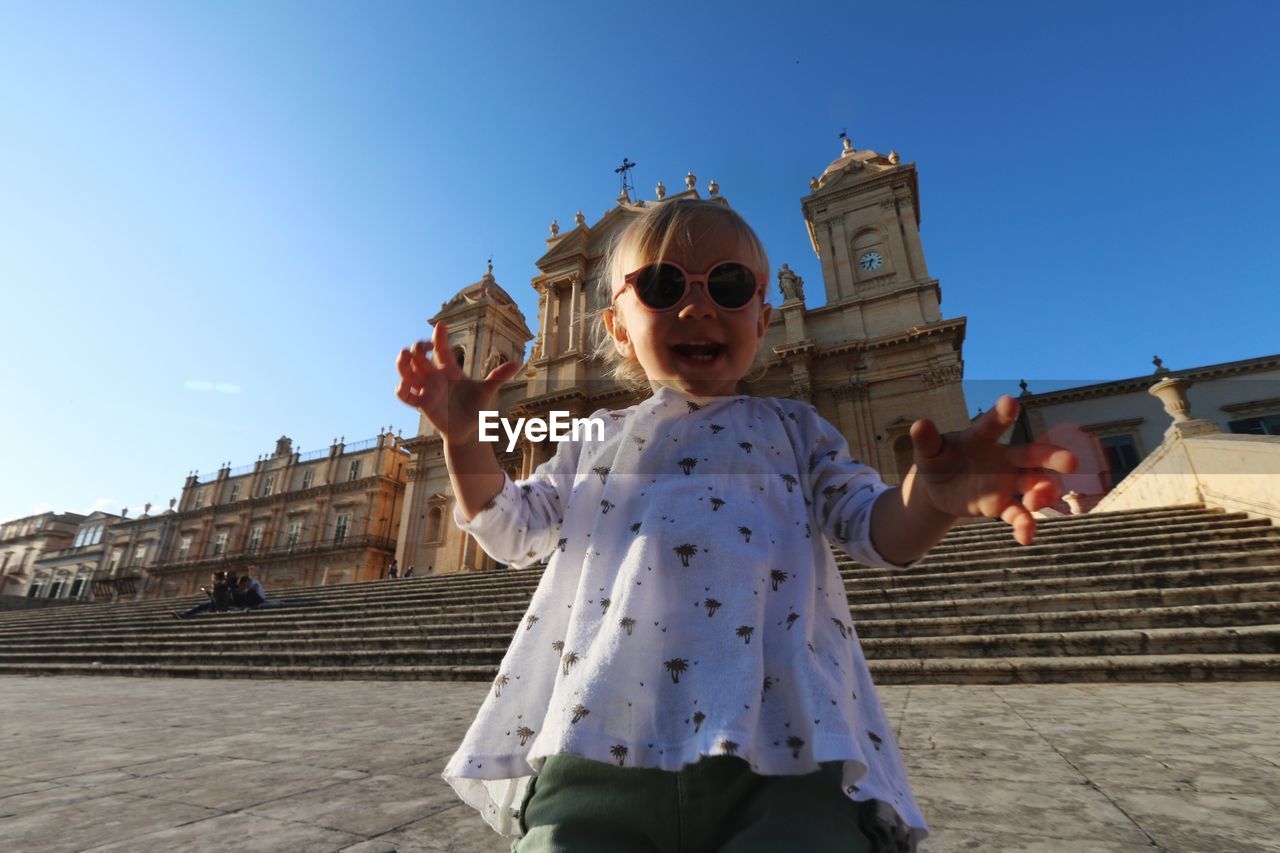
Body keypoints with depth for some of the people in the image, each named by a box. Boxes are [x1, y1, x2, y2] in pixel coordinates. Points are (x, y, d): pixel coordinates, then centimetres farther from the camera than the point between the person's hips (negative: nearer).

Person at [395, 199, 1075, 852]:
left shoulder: (791, 428, 17)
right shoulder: (597, 440, 20)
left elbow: (878, 531, 8)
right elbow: (512, 533, 20)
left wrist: (934, 496, -16)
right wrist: (465, 442, 4)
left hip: (783, 756, 0)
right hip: (599, 743, 1)